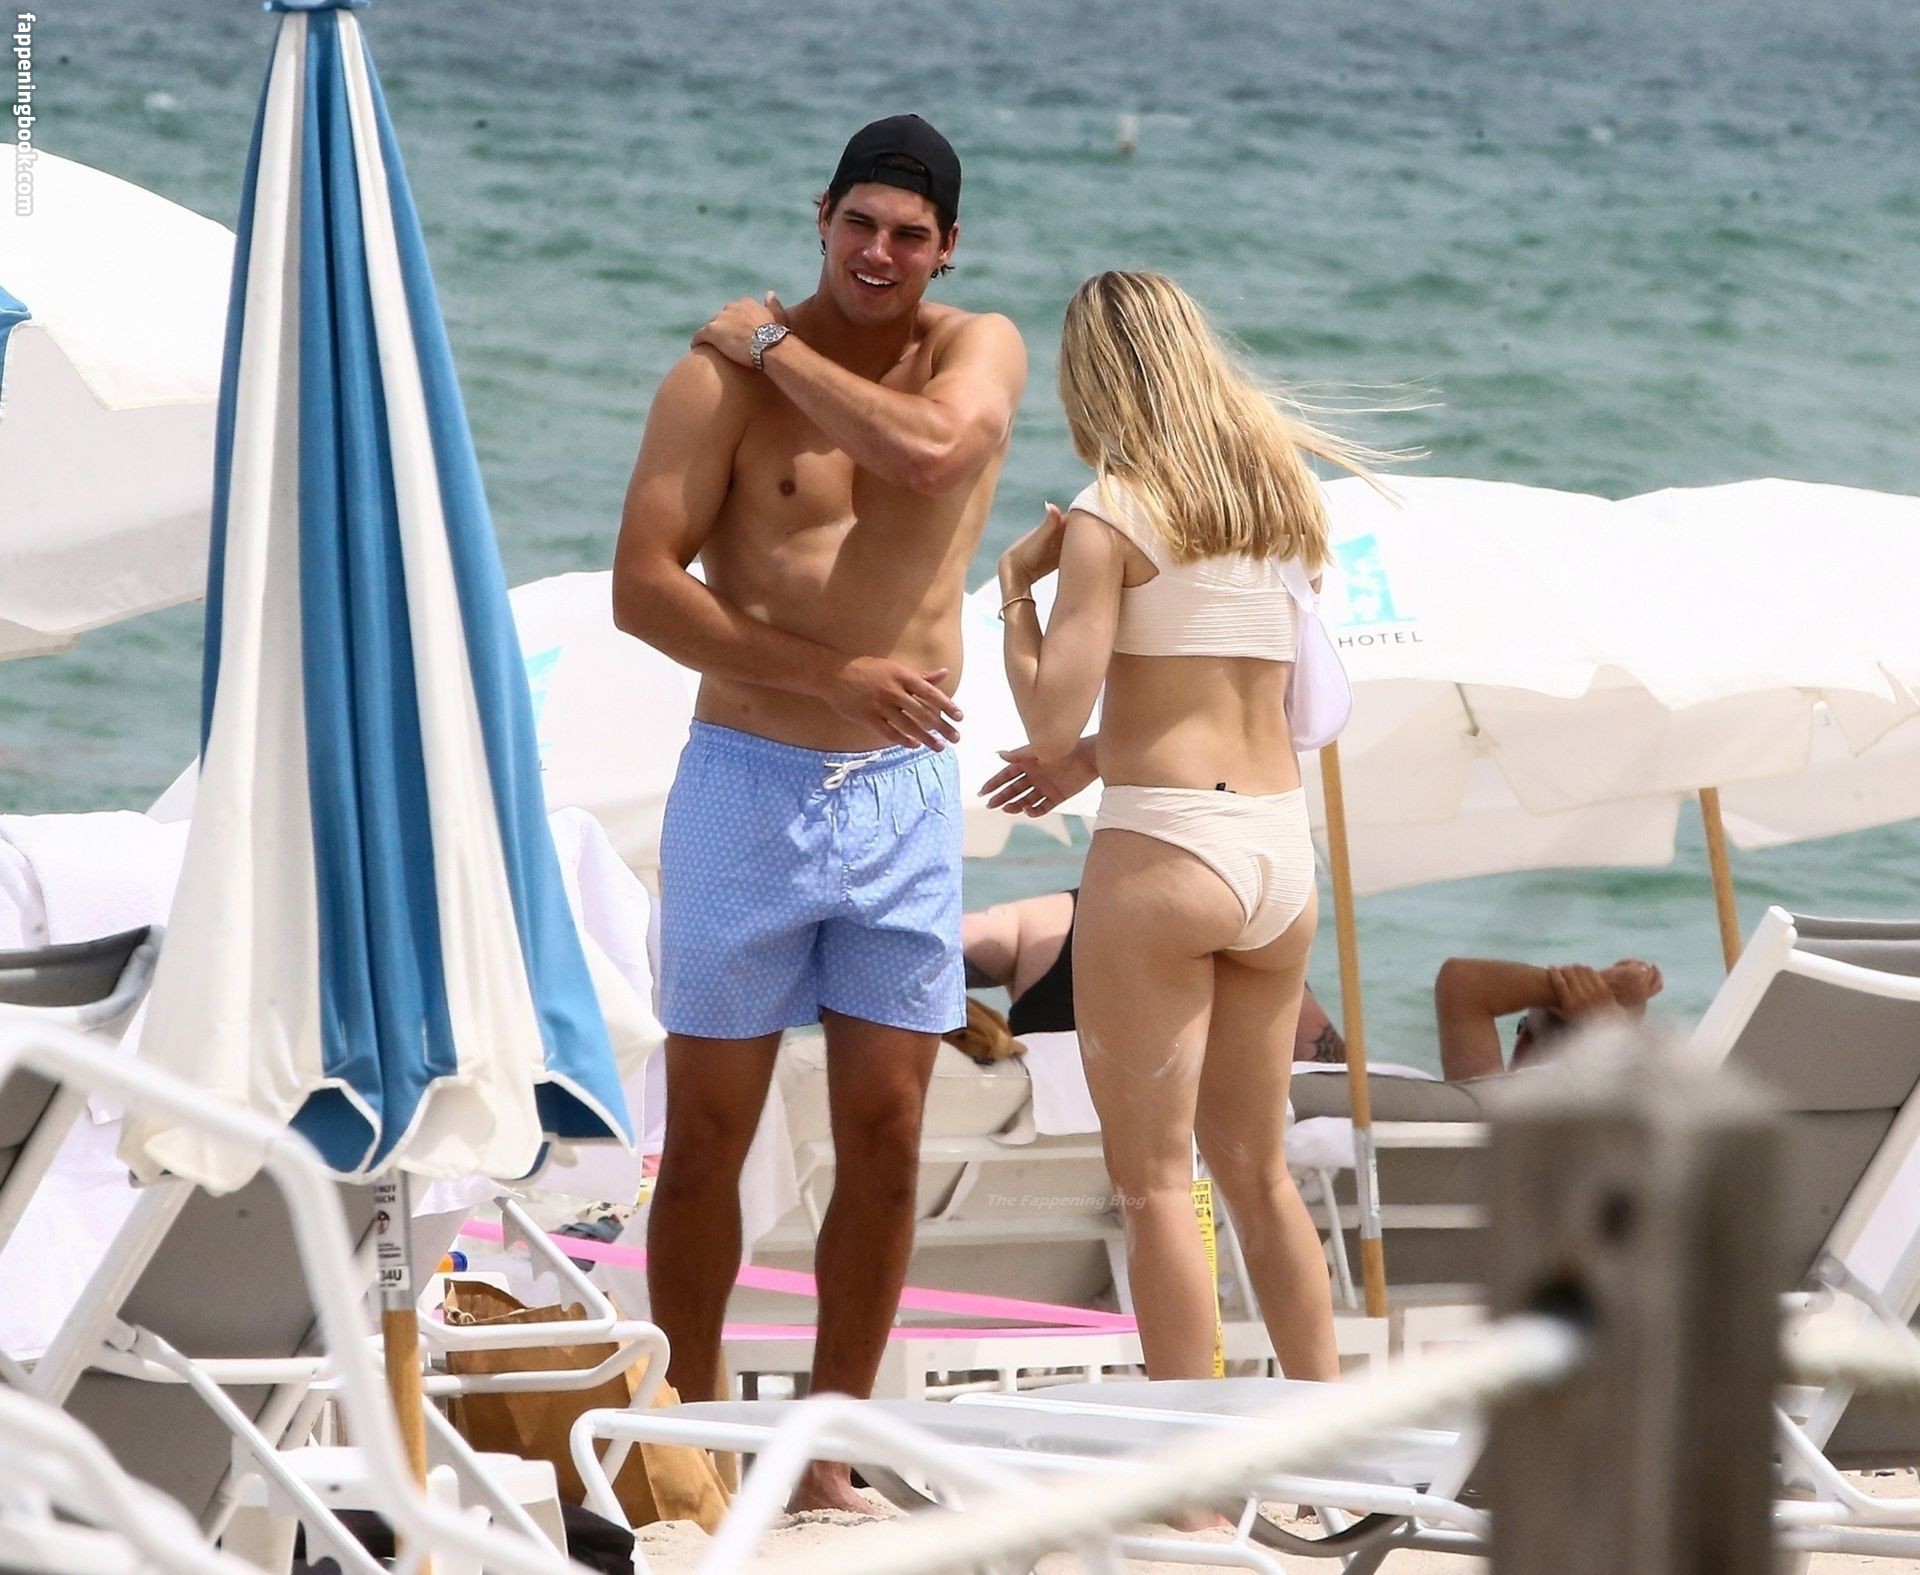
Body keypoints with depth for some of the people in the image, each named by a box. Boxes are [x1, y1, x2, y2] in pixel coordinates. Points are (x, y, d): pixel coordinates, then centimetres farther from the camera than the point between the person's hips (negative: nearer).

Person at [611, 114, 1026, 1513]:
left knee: (885, 1139, 4)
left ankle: (827, 1452, 12)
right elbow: (642, 586, -11)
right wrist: (831, 675, -16)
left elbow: (927, 449, -21)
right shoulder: (721, 373, -5)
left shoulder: (979, 351, 3)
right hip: (747, 782, -2)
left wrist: (774, 347, -11)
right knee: (708, 1136, 1)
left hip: (906, 795, 3)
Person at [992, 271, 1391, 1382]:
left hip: (1163, 854, -7)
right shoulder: (1281, 497, 12)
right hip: (1283, 844, 7)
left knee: (1155, 1176, -2)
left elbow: (1051, 717, -13)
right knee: (1257, 1167, 17)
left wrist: (1019, 589, 1)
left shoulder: (1111, 518, -7)